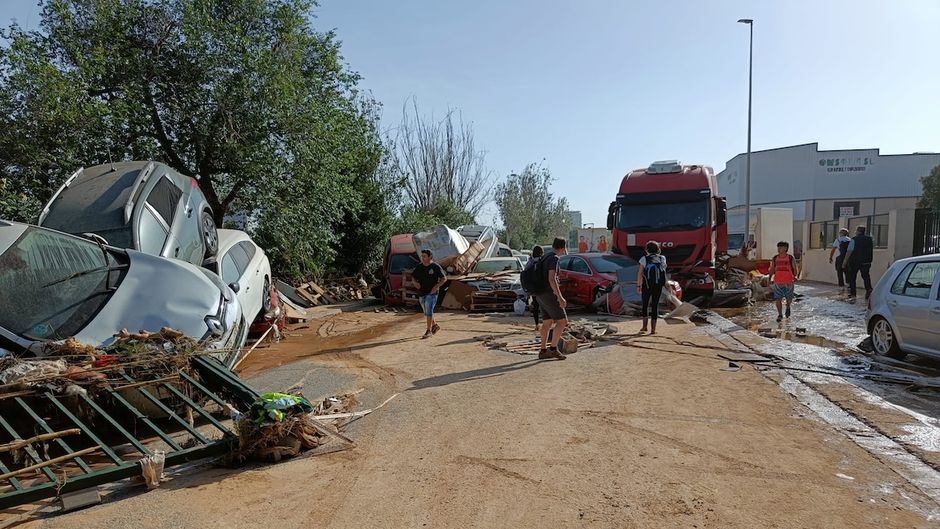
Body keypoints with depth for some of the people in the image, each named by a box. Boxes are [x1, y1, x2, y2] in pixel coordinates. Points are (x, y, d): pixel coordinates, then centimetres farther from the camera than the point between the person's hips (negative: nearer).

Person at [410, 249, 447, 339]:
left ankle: (429, 331, -9)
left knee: (429, 311, -13)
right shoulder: (419, 267, 7)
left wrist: (437, 286, -19)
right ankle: (435, 325, 36)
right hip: (421, 293, 6)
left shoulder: (436, 267, -7)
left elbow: (444, 278, -6)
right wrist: (415, 282, -9)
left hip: (431, 292, -6)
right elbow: (413, 277, 14)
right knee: (427, 312, 15)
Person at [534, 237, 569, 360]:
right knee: (562, 321, -4)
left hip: (540, 295, 9)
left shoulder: (544, 257, 15)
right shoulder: (554, 259, -14)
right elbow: (552, 279, -24)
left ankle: (543, 351, 17)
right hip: (549, 294, -9)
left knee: (547, 322, 15)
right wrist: (560, 297, -27)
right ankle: (553, 349, -6)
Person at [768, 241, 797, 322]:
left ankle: (788, 307, 44)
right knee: (778, 299, -6)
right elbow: (772, 269, 8)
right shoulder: (775, 258, 2)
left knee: (789, 299, 12)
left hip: (788, 283, -1)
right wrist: (770, 277, -5)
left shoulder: (790, 258, -4)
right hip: (778, 283, 1)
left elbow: (794, 268, 2)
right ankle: (780, 315, 3)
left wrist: (795, 277, -12)